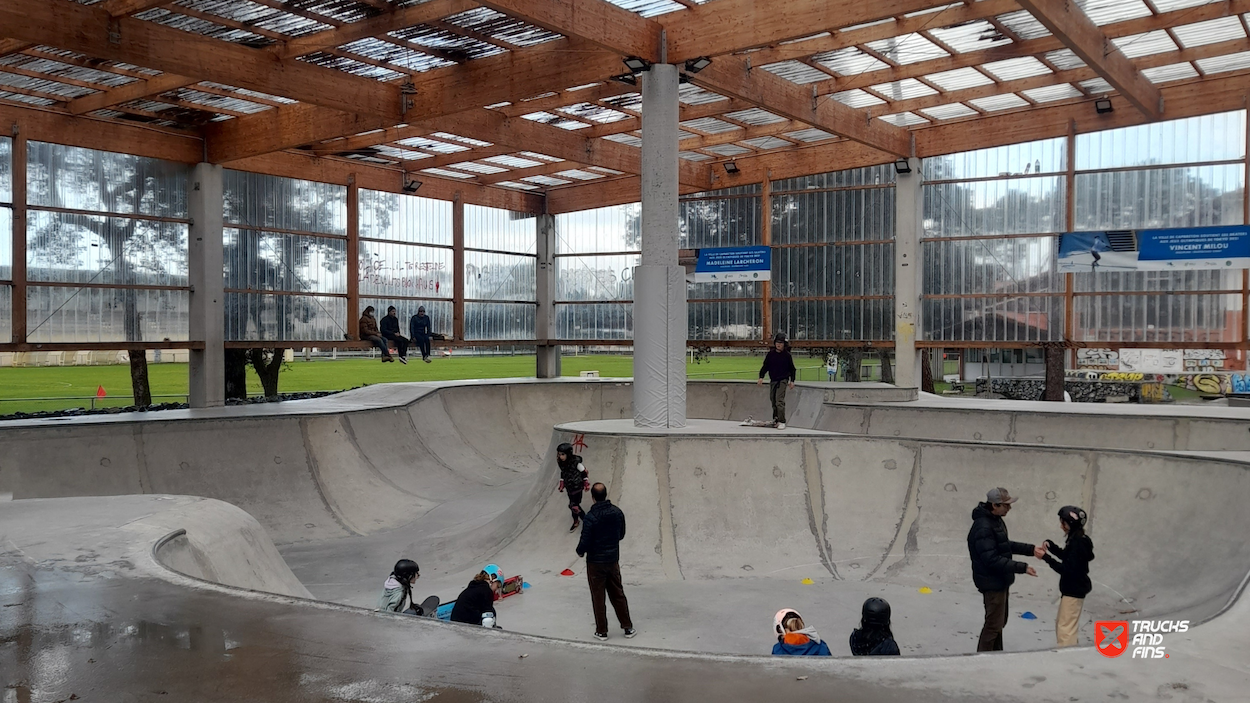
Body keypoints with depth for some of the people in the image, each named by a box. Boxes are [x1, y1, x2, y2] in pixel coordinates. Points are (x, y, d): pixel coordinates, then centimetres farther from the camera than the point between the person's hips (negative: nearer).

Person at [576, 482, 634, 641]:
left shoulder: (590, 518, -22)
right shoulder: (617, 512, -5)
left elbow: (585, 541, -19)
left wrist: (580, 551, 2)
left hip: (595, 562, -5)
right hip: (613, 560, 5)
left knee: (598, 598, 9)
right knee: (618, 595, 17)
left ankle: (601, 631, 17)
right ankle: (628, 627, 22)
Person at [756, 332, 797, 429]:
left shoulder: (787, 355, -4)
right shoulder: (771, 354, 2)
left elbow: (792, 369, 4)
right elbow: (765, 366, 7)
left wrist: (792, 381, -1)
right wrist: (761, 377, -3)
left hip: (783, 380, -5)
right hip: (773, 380, 5)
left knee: (779, 400, -15)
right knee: (773, 399, 13)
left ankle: (782, 422, -14)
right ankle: (776, 418, 31)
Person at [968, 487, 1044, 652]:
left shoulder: (996, 520, 6)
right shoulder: (983, 527, -27)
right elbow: (992, 560, -30)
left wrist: (1031, 549, 8)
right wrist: (1022, 568, -29)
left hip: (999, 580, 10)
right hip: (992, 582, -10)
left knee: (999, 621, 21)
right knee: (993, 624, -2)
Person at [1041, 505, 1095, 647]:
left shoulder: (1078, 543, -24)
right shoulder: (1076, 539, 7)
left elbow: (1067, 570, -26)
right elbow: (1066, 556, 23)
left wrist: (1046, 557, -24)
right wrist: (1050, 545, 7)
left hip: (1074, 590, -11)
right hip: (1072, 588, 11)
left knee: (1065, 628, -6)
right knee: (1060, 624, 21)